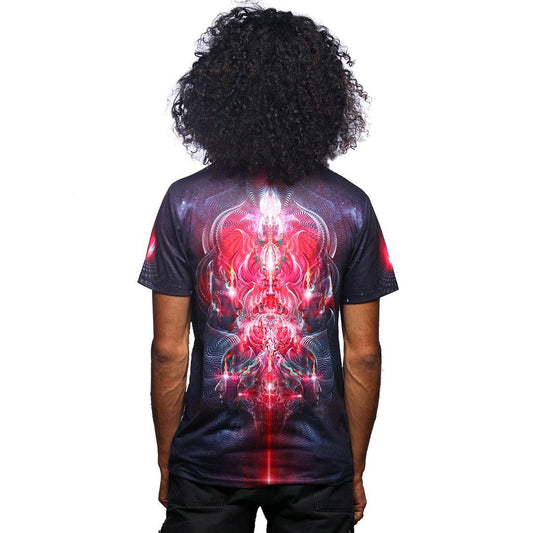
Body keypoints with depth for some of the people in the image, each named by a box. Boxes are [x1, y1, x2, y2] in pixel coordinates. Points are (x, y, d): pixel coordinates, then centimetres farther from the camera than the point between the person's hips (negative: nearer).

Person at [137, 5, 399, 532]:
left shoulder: (185, 201, -9)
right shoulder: (351, 206, -6)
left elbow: (169, 350, -7)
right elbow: (363, 355, -4)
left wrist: (166, 460, 7)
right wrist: (356, 469, 8)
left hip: (207, 463, 0)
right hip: (320, 467, 1)